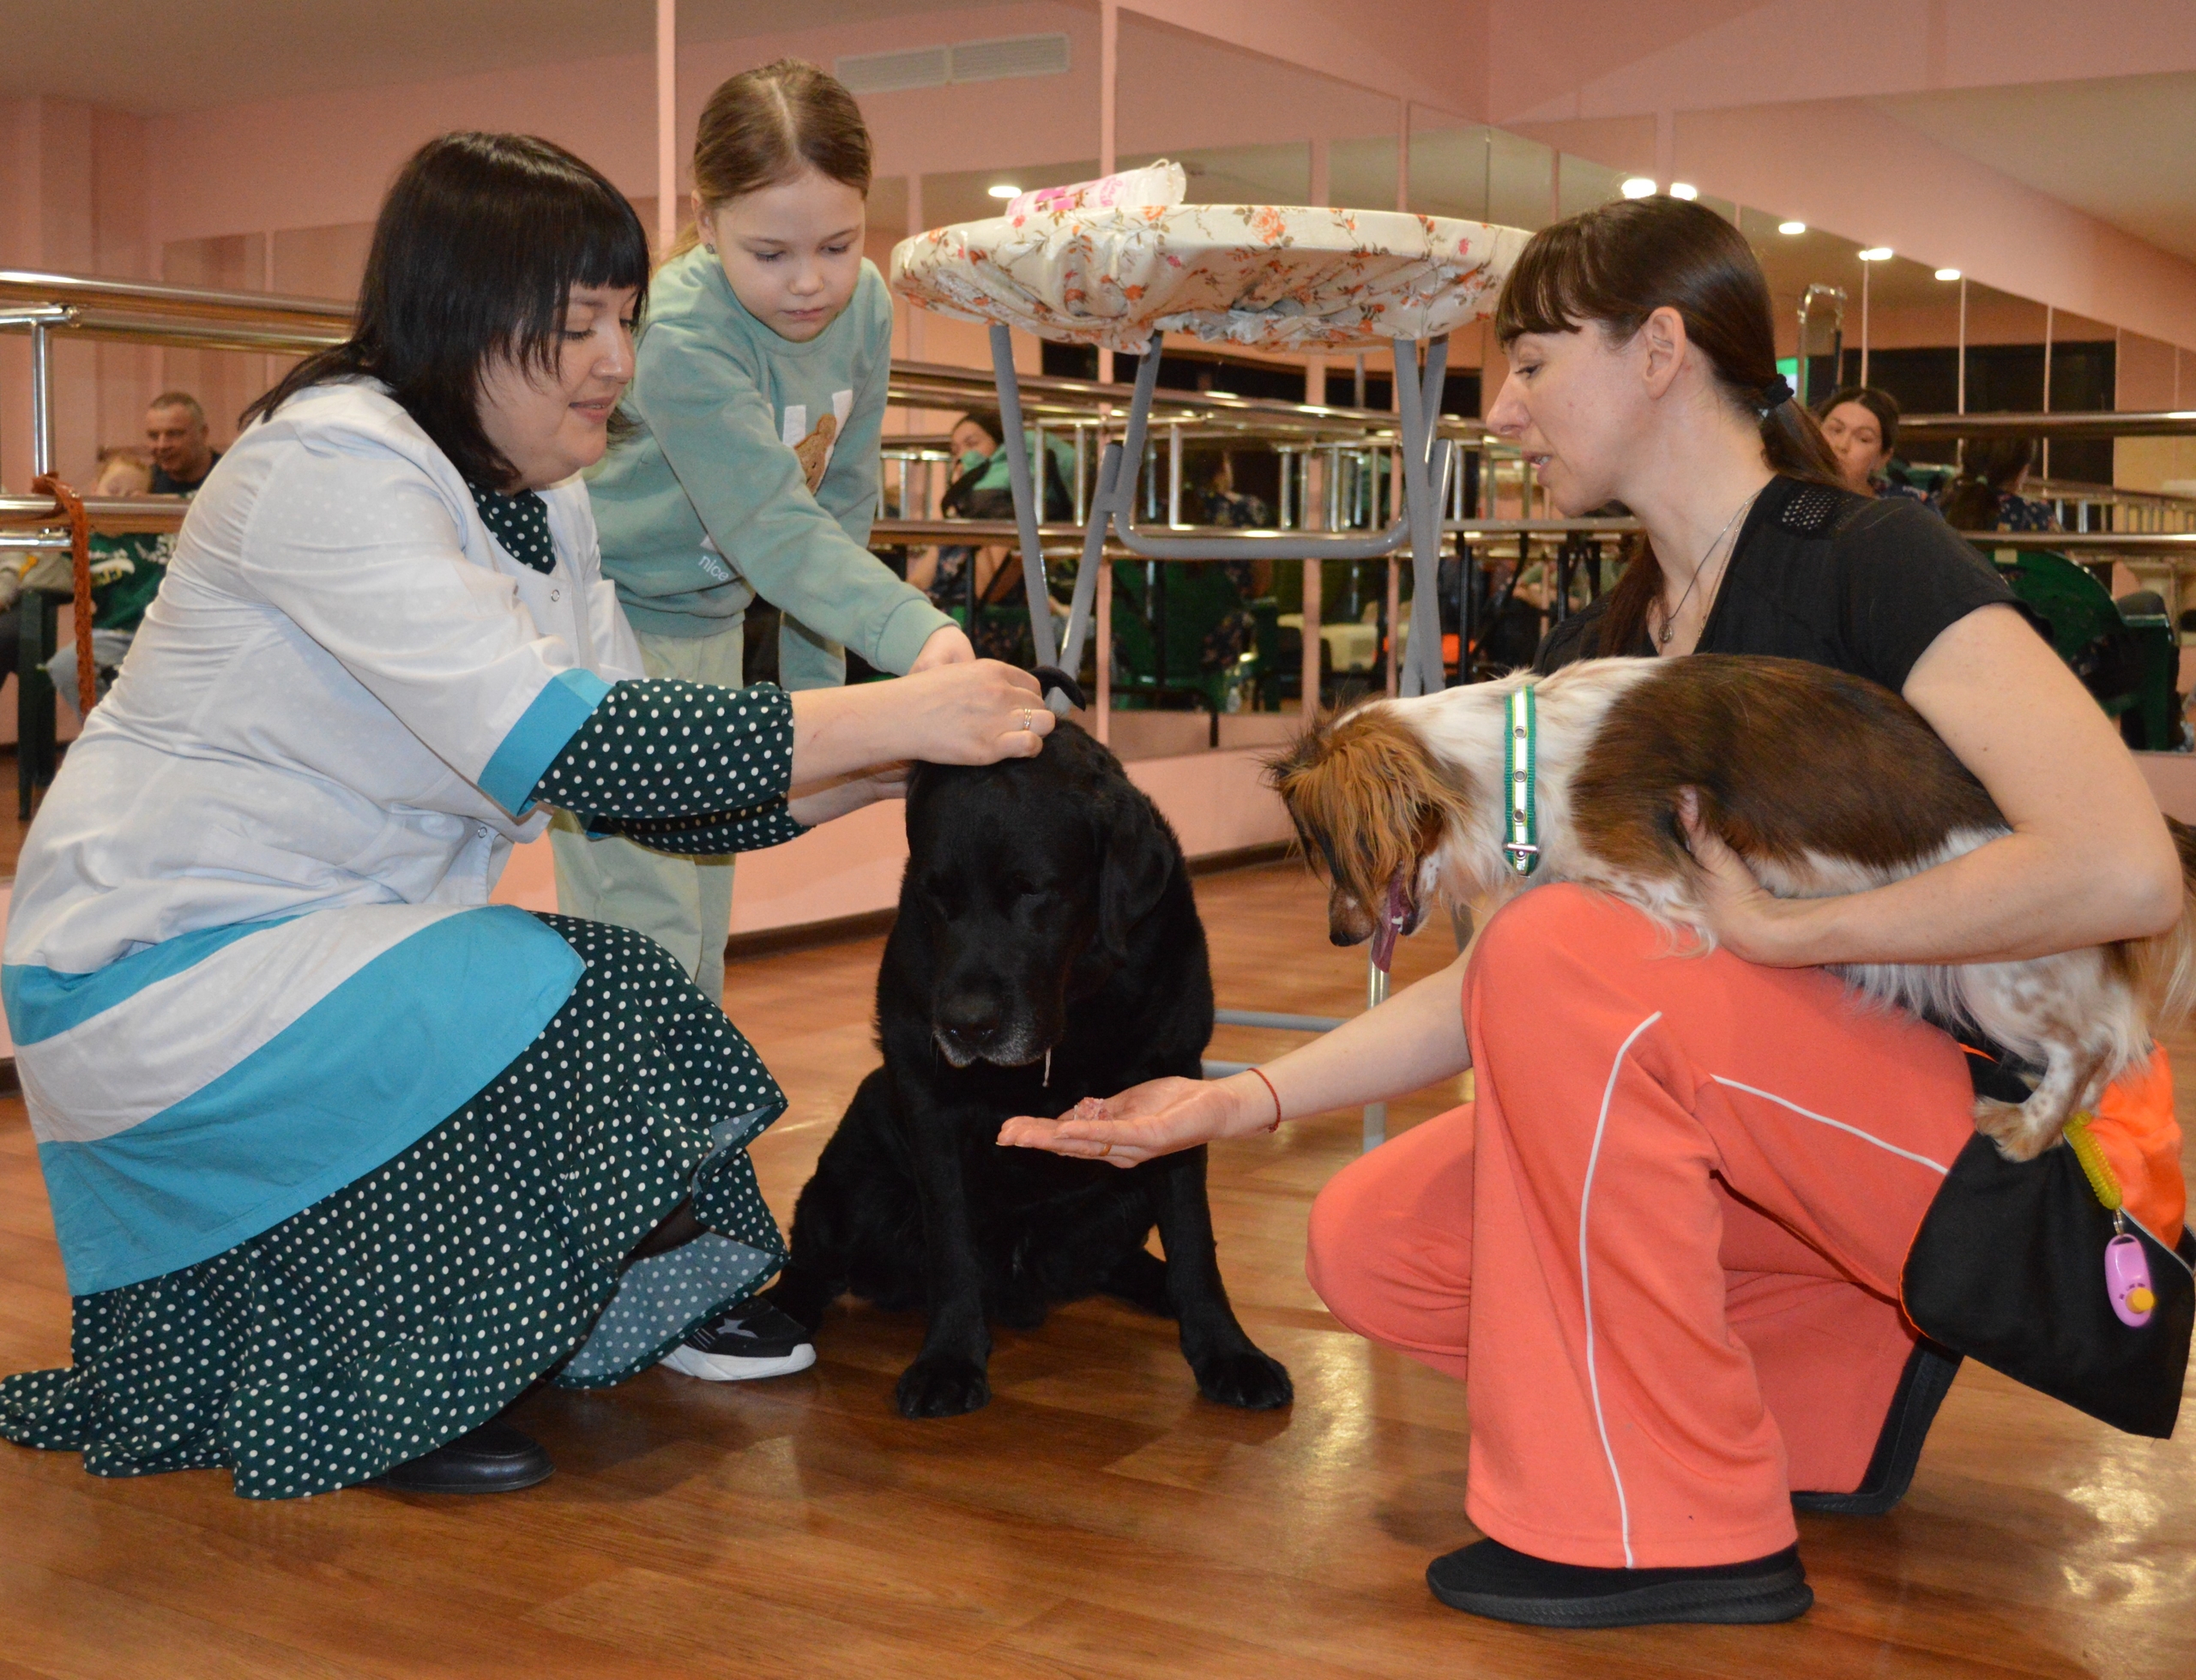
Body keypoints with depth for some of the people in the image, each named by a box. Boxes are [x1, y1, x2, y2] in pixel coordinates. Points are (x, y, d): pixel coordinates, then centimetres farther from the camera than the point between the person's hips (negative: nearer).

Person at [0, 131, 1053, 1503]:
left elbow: (638, 790, 2)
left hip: (345, 943, 9)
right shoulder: (333, 462, -21)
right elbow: (549, 742, -32)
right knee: (584, 1025, -24)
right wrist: (888, 717, -31)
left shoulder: (546, 504, 7)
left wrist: (895, 766, -11)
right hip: (165, 967, -9)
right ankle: (375, 1395, -3)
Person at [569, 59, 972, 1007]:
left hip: (708, 618, 7)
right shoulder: (682, 337, -30)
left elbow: (839, 502, 1)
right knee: (643, 927, -11)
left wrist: (812, 681, 2)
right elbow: (773, 529, -36)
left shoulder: (864, 305, -8)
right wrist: (916, 634, -49)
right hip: (599, 612, -7)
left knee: (704, 916, 13)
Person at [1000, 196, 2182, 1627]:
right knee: (1371, 1247, -6)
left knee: (1574, 956, -29)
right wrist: (1246, 1101, -4)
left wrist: (1780, 928, -21)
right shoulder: (1596, 650, 7)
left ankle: (1673, 1525, -17)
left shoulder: (1868, 558, -15)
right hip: (1784, 1138, 8)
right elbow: (1497, 990, 4)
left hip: (2010, 1135, -7)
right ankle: (1852, 1359, 3)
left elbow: (2125, 867, -29)